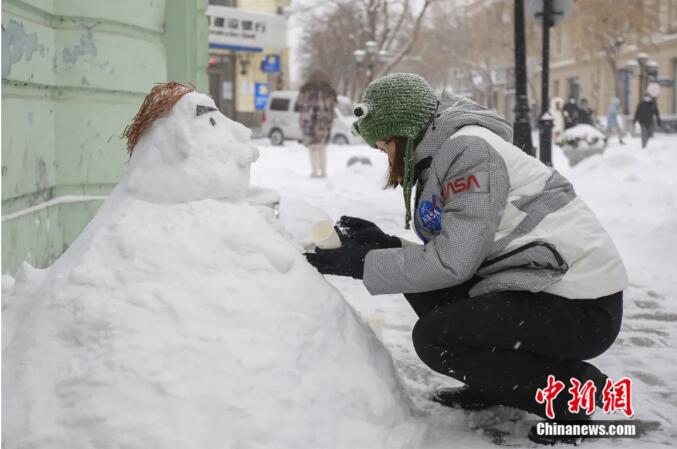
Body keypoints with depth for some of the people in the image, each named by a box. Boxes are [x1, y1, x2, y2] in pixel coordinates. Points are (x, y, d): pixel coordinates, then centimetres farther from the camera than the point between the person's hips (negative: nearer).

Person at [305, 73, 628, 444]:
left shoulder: (469, 148, -17)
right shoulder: (439, 158, 12)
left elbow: (453, 261, -22)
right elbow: (452, 252, 8)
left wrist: (362, 264, -15)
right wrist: (383, 243, 1)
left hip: (582, 308, -10)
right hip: (541, 287, 10)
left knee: (433, 338, -14)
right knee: (423, 284, 6)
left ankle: (570, 385, -3)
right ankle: (495, 383, 15)